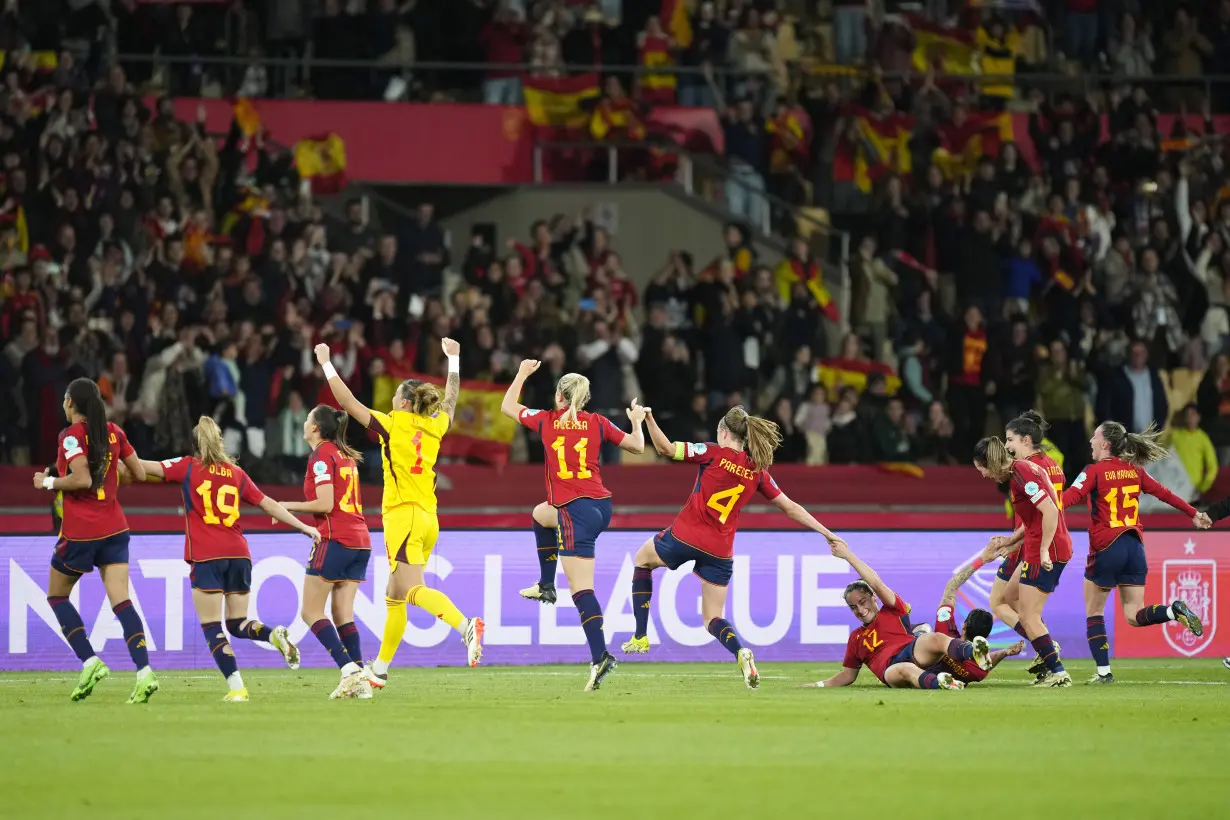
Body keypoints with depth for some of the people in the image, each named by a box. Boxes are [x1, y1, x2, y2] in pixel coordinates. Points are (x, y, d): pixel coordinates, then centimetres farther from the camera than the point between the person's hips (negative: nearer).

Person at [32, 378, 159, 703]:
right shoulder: (114, 432, 6)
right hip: (114, 528, 5)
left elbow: (82, 479, -23)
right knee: (121, 601, -1)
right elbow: (139, 472, 12)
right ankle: (144, 671, -18)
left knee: (57, 596, 14)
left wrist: (48, 482, -8)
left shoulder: (71, 436, -12)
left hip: (79, 532, -5)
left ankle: (90, 661, -1)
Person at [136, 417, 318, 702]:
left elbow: (144, 468, 2)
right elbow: (270, 505, 15)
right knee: (238, 624, 14)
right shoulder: (237, 474, 14)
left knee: (212, 627, -2)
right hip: (239, 554, 4)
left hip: (206, 557, -4)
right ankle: (275, 635, -16)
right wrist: (303, 527, 21)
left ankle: (236, 686, -15)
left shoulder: (188, 467, 4)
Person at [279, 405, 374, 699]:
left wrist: (289, 506, -4)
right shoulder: (346, 456, 18)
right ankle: (359, 680, -5)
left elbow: (325, 504, -15)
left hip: (334, 539, -8)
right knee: (343, 615, 7)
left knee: (311, 612, -1)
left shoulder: (321, 456, -8)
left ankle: (349, 669, -15)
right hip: (360, 540, 8)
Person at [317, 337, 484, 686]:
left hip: (403, 516, -7)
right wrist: (453, 359, 43)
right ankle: (380, 668, 20)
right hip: (428, 518, 8)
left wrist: (326, 364, 6)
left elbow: (347, 401, -4)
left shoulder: (393, 425, -6)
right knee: (394, 596, 14)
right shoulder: (435, 427, 9)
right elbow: (451, 398, 30)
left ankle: (467, 626, -40)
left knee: (412, 590, -19)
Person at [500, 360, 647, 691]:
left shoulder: (546, 421, 0)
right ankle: (546, 586, 39)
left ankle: (600, 656, -20)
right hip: (602, 506, 6)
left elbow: (507, 407, 16)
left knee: (581, 590, -9)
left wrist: (522, 374, 30)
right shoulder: (598, 423, 6)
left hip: (576, 511, -6)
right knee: (541, 515, 36)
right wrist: (637, 421, 31)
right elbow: (637, 447, 12)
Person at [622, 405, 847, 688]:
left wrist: (648, 419, -7)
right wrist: (827, 533, 17)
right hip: (720, 551, 3)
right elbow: (791, 508, 10)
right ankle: (740, 652, -23)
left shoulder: (713, 453, -6)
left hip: (686, 537, -3)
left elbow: (665, 448, -15)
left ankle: (640, 637, 21)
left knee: (643, 558, 29)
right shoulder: (757, 471, 6)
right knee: (713, 619, 12)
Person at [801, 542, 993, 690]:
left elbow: (876, 584, 12)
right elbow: (847, 675, 42)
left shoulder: (892, 612, 25)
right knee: (905, 670, -42)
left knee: (937, 639, -38)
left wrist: (848, 556, 12)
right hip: (890, 667, 0)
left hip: (913, 651, 0)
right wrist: (819, 685, 34)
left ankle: (975, 653, -70)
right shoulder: (855, 638, 36)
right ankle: (940, 682, -77)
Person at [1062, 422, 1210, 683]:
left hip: (1106, 548, -5)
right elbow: (1163, 493, 18)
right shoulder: (1134, 470, 10)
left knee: (1093, 612, 10)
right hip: (1135, 548, 5)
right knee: (1134, 616, 6)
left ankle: (1103, 671, 3)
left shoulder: (1095, 472, -7)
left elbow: (1071, 496, -21)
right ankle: (1175, 610, -21)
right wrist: (1193, 514, 30)